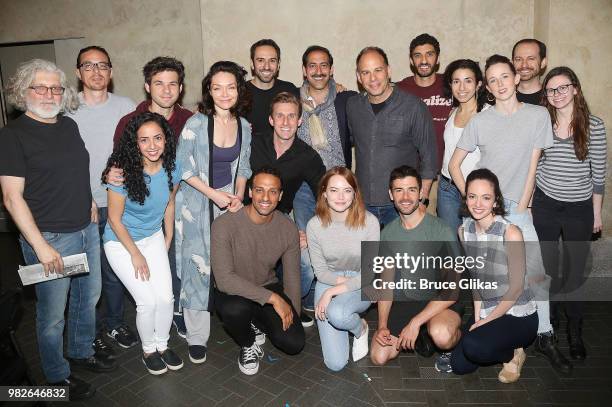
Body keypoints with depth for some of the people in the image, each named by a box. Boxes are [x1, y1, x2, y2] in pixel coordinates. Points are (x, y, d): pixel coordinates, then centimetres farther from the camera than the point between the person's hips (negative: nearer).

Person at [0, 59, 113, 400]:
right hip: (51, 238, -6)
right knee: (53, 313, 7)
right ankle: (58, 376, 28)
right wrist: (41, 246, -18)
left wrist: (89, 202, 10)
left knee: (89, 297, 19)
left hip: (87, 230, 7)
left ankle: (82, 353, 42)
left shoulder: (70, 126, 8)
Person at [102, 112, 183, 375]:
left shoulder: (172, 169, -12)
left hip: (154, 238, 4)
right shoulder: (124, 173, -26)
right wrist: (136, 255, -11)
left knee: (166, 298, -4)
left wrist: (168, 241, 11)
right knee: (148, 301, -7)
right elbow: (115, 219, -16)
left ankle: (163, 344, 24)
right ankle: (148, 350, 20)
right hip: (121, 243, -4)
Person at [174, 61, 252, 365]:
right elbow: (183, 168, -10)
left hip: (229, 199, 4)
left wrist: (238, 195, -4)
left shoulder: (243, 125, 2)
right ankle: (196, 337, 14)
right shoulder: (196, 124, -13)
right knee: (198, 266, 0)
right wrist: (214, 193, -15)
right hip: (197, 202, -4)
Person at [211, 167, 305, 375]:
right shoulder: (224, 224, -24)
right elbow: (224, 279, -30)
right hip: (232, 292, -2)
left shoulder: (288, 228, -10)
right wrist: (272, 297, -32)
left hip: (269, 287, 3)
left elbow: (292, 278, 0)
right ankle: (248, 345, -1)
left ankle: (258, 322, 19)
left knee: (294, 343, -15)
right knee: (235, 308, -38)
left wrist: (292, 317, -1)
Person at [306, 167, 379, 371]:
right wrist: (345, 280, -18)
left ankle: (360, 328, 1)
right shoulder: (314, 226, -13)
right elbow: (321, 271, -4)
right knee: (335, 364, -6)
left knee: (336, 313, -37)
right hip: (327, 283, 2)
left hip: (361, 288, -1)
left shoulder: (369, 222, -17)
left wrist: (332, 292, -20)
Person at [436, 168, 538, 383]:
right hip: (486, 311, 6)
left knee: (474, 346, -29)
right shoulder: (464, 230, -3)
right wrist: (477, 315, -1)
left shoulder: (510, 233, -22)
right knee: (460, 366, -1)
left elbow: (516, 287, -17)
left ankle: (513, 353, 4)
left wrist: (486, 321, -14)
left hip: (520, 316, -6)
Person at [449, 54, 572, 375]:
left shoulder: (539, 115, 1)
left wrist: (520, 209, -4)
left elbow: (532, 167, 0)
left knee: (537, 273, -4)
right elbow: (454, 164, 4)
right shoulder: (479, 121, 0)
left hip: (516, 207, 0)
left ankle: (545, 337, 14)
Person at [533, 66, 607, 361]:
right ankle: (549, 321, 33)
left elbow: (598, 172, -1)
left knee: (574, 271, 7)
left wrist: (597, 214, 2)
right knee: (547, 267, 13)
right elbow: (533, 167, 4)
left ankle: (574, 331, 25)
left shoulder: (594, 126, -6)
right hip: (545, 206, 1)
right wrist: (526, 204, 4)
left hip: (579, 209, -1)